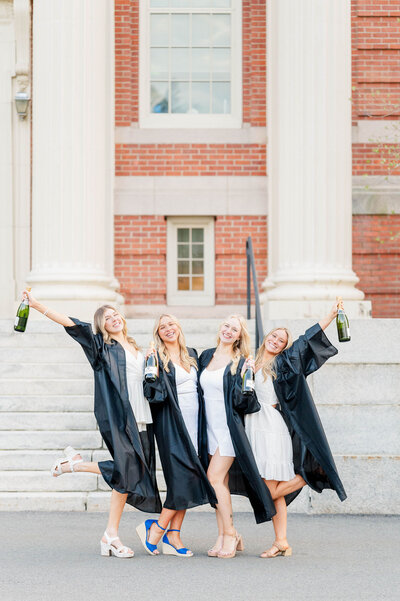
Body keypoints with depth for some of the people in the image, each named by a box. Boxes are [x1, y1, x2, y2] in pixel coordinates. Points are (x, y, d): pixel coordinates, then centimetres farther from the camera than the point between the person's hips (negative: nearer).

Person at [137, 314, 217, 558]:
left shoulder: (192, 354, 16)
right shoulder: (158, 359, -2)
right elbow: (152, 392, -12)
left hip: (194, 424, 6)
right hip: (172, 425, -6)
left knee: (189, 480, 3)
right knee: (183, 477, -14)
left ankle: (173, 535, 6)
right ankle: (157, 528, -2)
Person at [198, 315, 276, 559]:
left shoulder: (240, 363, -4)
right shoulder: (206, 356, 12)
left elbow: (241, 401, -10)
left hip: (229, 428, -5)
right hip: (211, 427, 5)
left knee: (215, 478, -12)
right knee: (222, 483, 6)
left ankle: (230, 533, -2)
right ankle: (224, 537, 10)